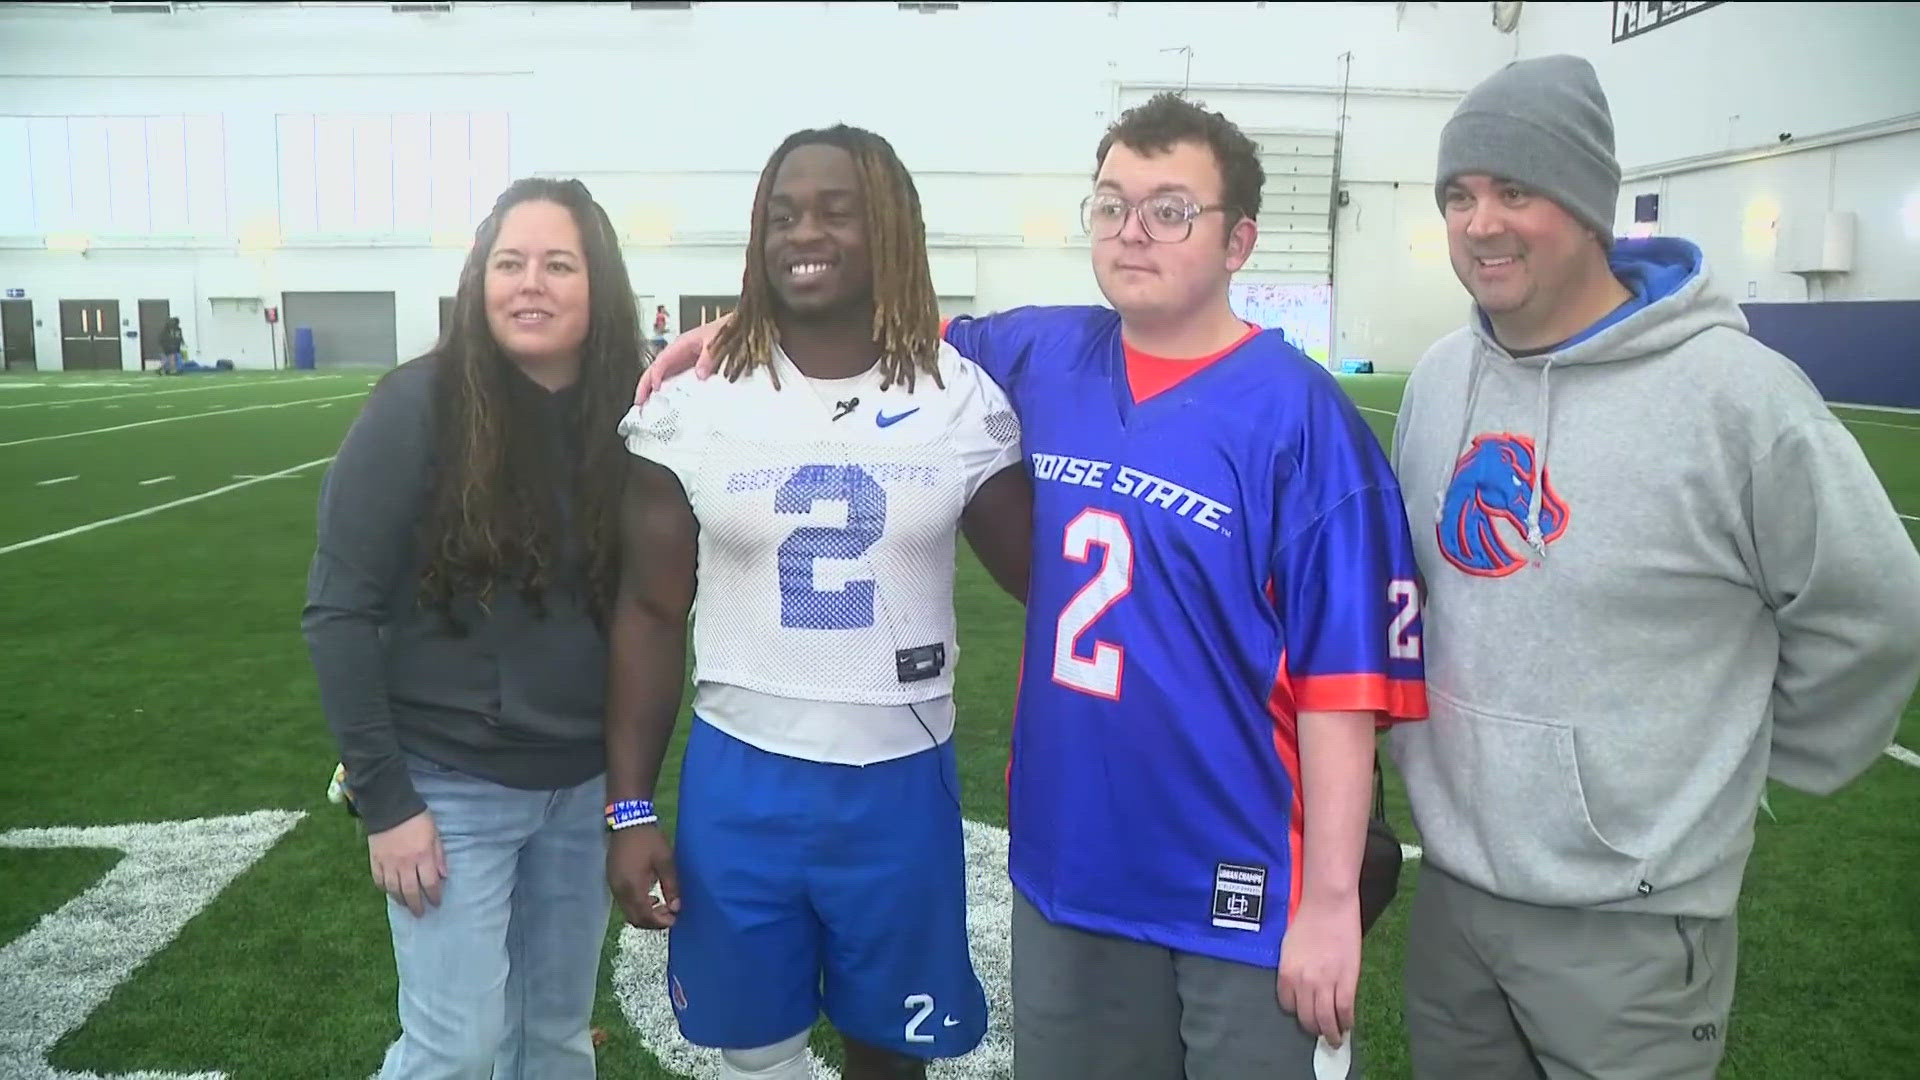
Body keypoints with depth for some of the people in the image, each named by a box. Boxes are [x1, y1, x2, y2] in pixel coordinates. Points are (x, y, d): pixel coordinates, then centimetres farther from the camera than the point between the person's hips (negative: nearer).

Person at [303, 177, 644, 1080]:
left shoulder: (624, 417, -2)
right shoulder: (420, 406, -13)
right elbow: (339, 611, -12)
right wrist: (382, 797, -13)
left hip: (584, 787, 4)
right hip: (451, 785, -4)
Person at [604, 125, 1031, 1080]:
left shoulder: (961, 399, -5)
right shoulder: (692, 400, -4)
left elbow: (1044, 575, 3)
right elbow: (650, 612, 1)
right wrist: (628, 806, -2)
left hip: (898, 780, 0)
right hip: (739, 777, 0)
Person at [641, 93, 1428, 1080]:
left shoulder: (1300, 416, -13)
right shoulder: (1041, 359, 1)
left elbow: (1342, 678, -14)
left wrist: (1330, 898, -14)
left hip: (1241, 888, -4)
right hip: (1063, 867, 5)